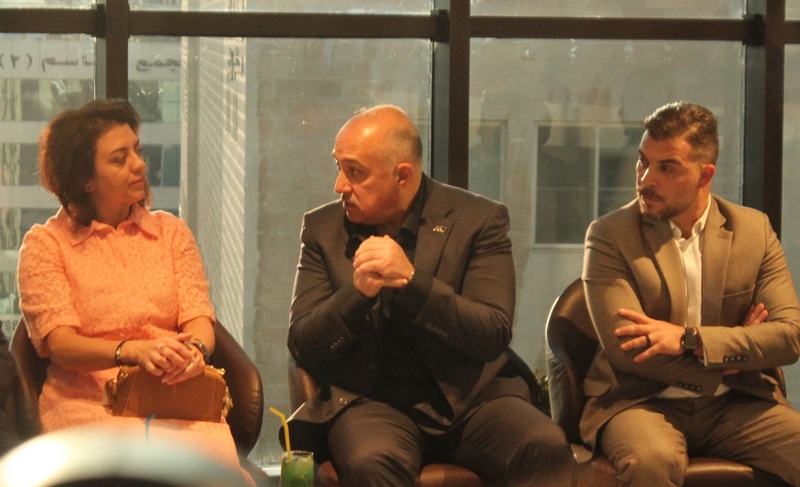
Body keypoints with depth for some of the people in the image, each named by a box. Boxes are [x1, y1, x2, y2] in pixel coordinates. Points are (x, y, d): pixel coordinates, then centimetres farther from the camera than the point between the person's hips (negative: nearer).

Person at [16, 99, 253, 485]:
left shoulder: (170, 231, 19)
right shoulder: (45, 244, 7)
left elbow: (199, 318, 8)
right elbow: (59, 343, -6)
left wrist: (194, 350, -18)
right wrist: (132, 351, -25)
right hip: (90, 401, -3)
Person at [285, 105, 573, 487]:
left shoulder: (478, 220, 2)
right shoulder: (323, 228, 8)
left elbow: (494, 335, -7)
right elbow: (302, 347, 4)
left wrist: (411, 280, -19)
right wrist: (357, 292, -15)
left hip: (468, 397, 0)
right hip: (369, 401, 0)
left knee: (546, 447, -30)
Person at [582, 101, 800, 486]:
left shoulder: (755, 230, 6)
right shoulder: (610, 235, -3)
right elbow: (623, 349, -12)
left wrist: (690, 339, -15)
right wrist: (732, 356, -7)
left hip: (736, 403, 4)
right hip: (642, 399, -3)